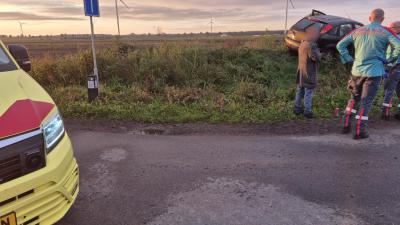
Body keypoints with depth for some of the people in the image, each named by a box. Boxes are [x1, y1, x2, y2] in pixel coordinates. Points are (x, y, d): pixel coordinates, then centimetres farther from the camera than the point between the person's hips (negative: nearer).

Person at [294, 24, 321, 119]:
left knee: (300, 91, 15)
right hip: (309, 73, -9)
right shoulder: (311, 45, -21)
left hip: (301, 72, 9)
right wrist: (317, 50, -1)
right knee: (308, 92, -1)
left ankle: (297, 108, 23)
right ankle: (307, 111, 4)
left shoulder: (302, 43, 8)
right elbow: (317, 57, -19)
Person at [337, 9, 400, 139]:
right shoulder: (385, 32, -4)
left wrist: (348, 60, 10)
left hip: (357, 70, 4)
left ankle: (346, 125, 20)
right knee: (365, 102, 1)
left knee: (354, 99, 19)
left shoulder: (358, 31, 7)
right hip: (374, 72, -4)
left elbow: (340, 45, 9)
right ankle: (360, 131, 4)